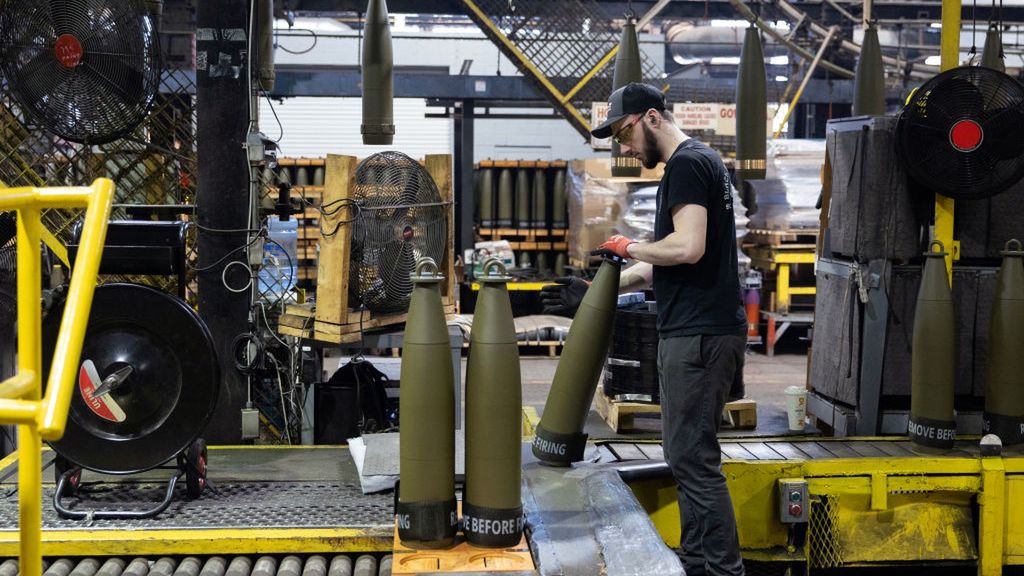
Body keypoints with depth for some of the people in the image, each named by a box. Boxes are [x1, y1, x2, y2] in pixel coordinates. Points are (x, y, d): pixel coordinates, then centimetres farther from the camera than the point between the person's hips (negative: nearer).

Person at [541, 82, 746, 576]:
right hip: (695, 331, 11)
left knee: (694, 460, -8)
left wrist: (627, 247, -7)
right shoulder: (699, 162, 20)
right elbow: (663, 265, 23)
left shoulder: (687, 165, -12)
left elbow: (687, 248, -24)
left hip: (698, 335, -11)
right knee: (688, 457, 14)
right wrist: (596, 292, 20)